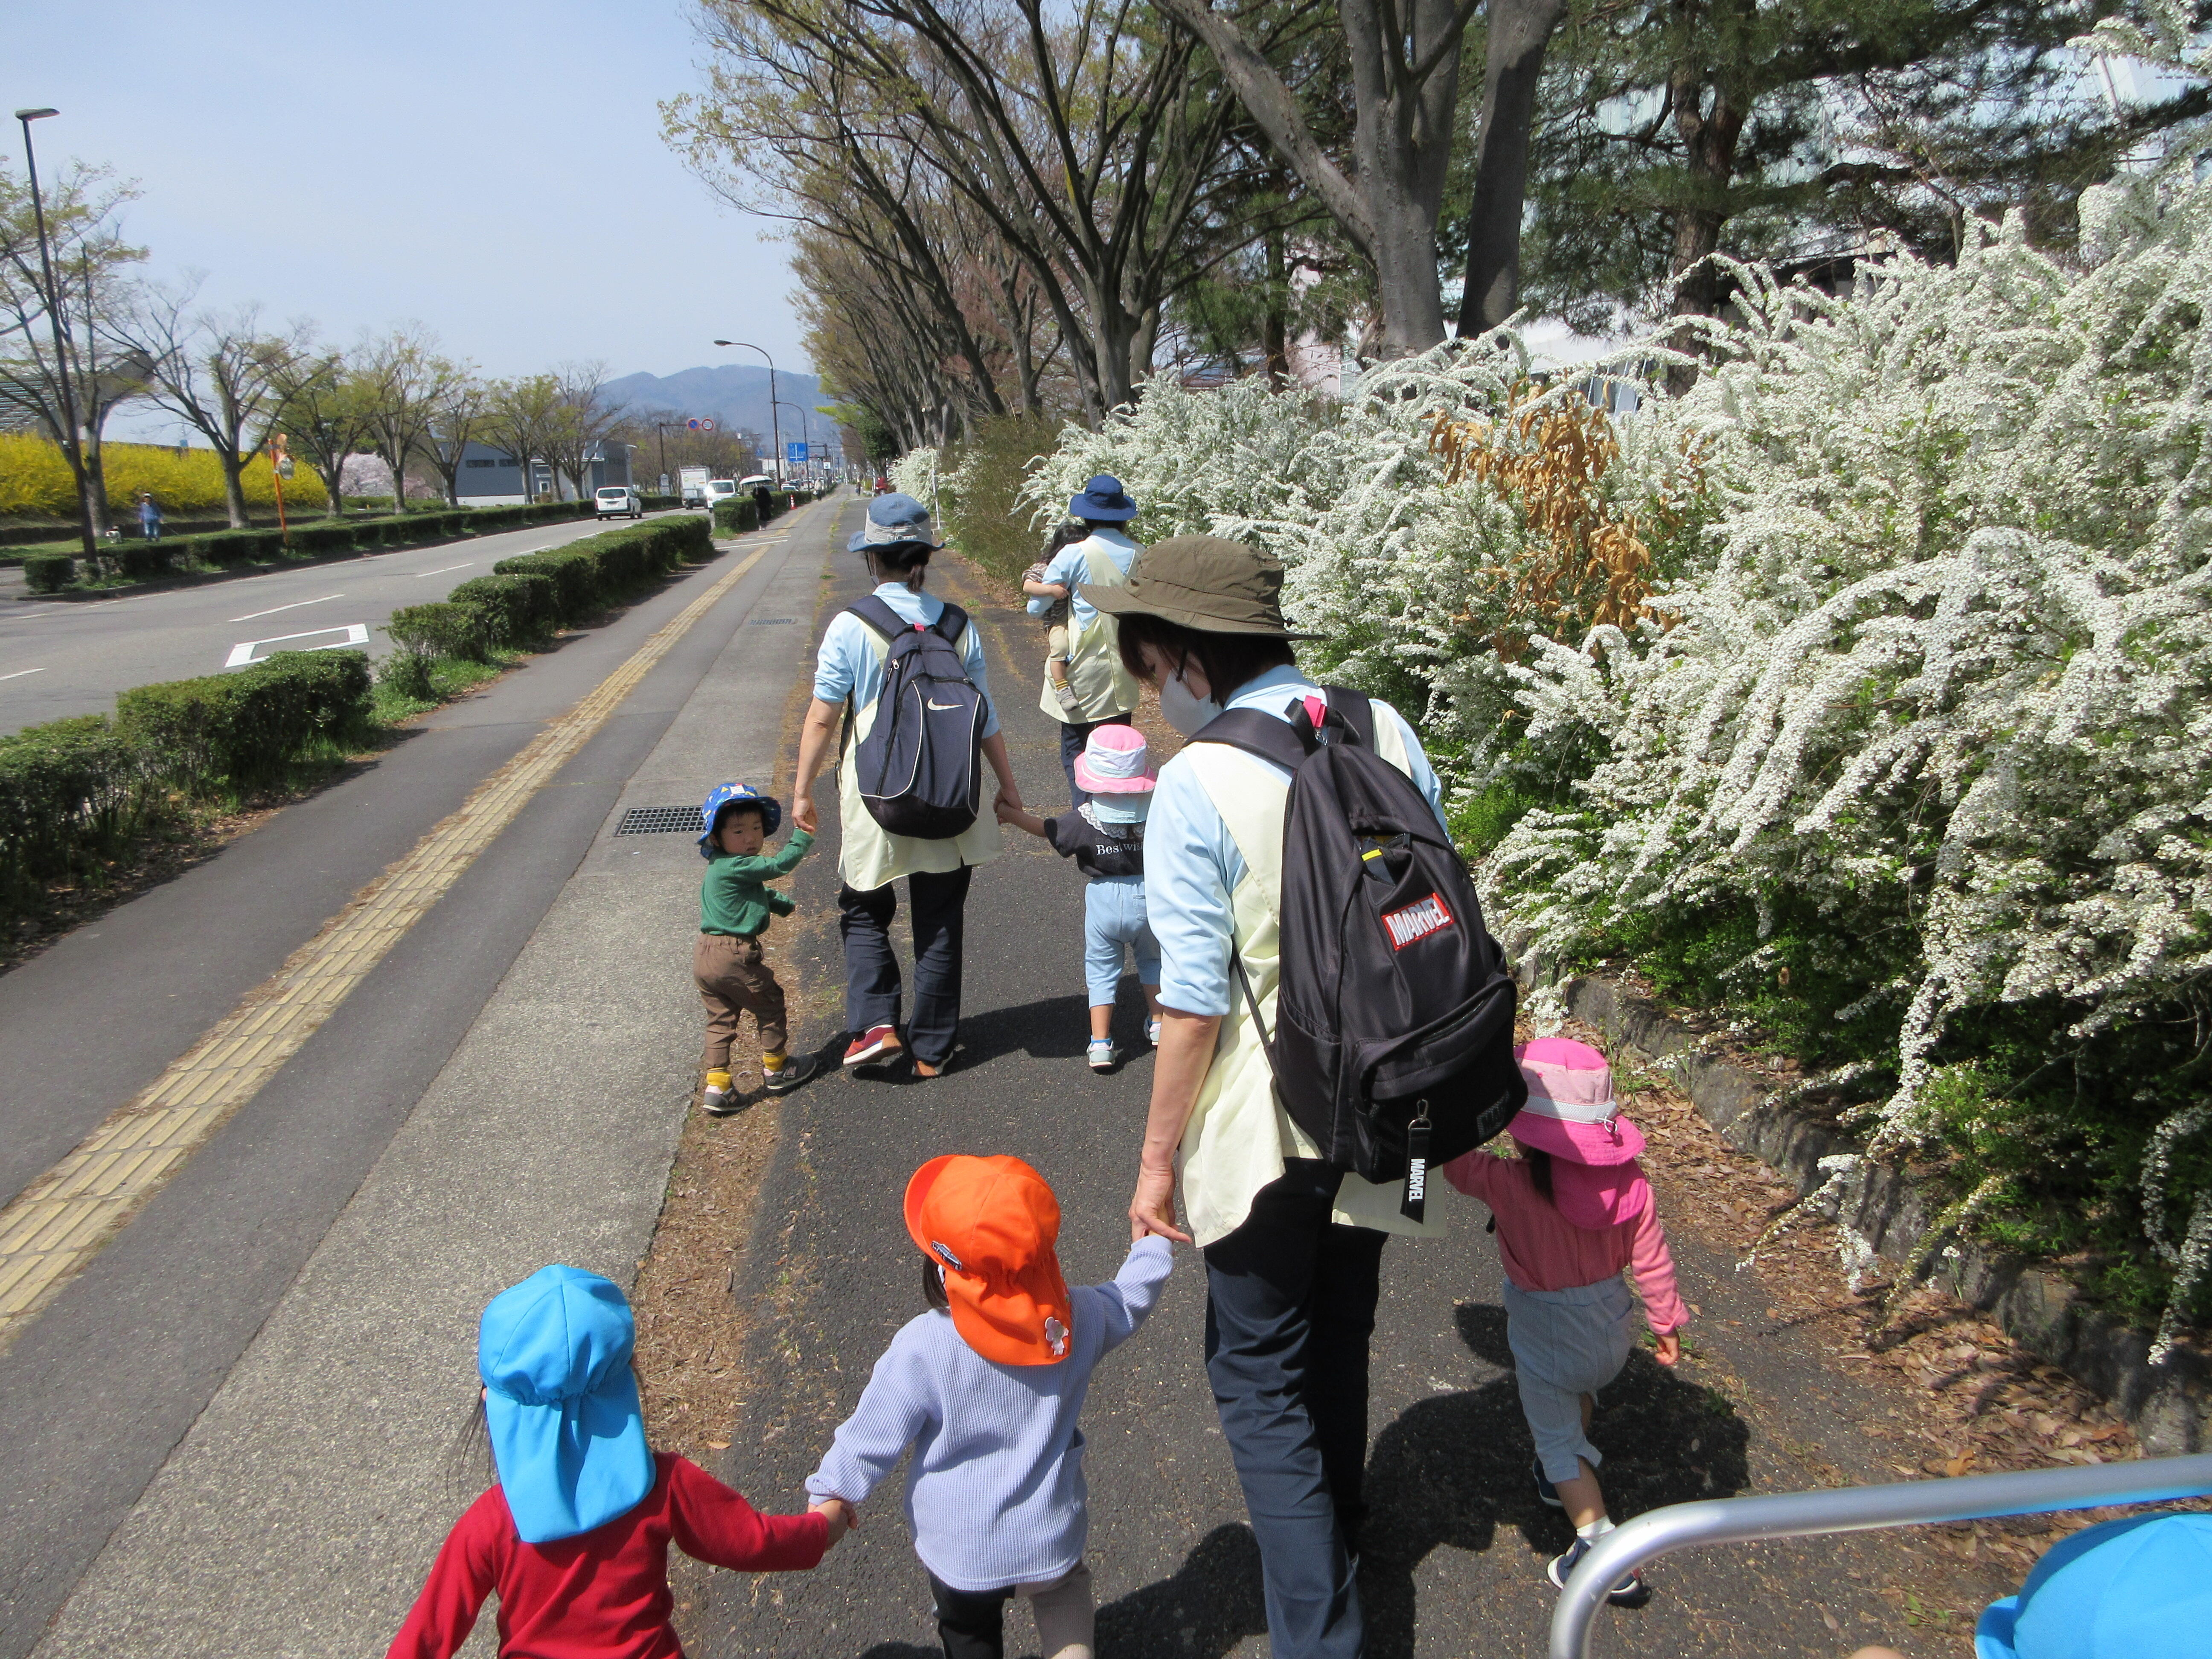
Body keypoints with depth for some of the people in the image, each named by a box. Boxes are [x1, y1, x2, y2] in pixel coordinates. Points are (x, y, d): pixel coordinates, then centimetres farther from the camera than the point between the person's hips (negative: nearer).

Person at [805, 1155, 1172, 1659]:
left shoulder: (922, 1349, -27)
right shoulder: (1076, 1319, -20)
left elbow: (873, 1436, -14)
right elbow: (1129, 1301, 2)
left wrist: (832, 1491, 5)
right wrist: (1153, 1242, 19)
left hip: (960, 1555, -1)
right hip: (1053, 1540, 2)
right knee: (1064, 1586, 34)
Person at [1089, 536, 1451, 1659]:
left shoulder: (1195, 786, -21)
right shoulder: (1387, 732, -3)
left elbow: (1194, 1004, -19)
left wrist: (1158, 1156, -7)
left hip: (1266, 1130, -6)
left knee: (1260, 1376, 11)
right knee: (1340, 1338, 26)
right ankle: (1336, 1539, 48)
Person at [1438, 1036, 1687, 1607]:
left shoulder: (1511, 1185, -31)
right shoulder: (1628, 1180, -16)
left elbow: (1454, 1157, -21)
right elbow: (1651, 1258, -6)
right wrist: (1667, 1321, 10)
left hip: (1547, 1334, -5)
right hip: (1612, 1324, 5)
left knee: (1557, 1439, 15)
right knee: (1581, 1394, 34)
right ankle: (1563, 1480, 55)